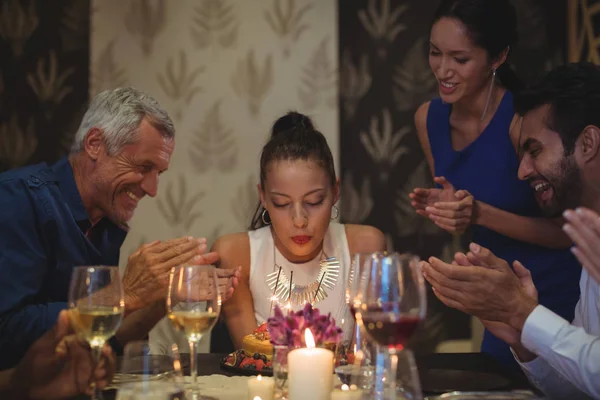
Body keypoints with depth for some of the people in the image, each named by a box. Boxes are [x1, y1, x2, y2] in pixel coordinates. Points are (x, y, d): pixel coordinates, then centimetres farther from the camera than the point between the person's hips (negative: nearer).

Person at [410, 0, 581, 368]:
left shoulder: (520, 120, -21)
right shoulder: (429, 119, -2)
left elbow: (565, 231, -17)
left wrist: (479, 213, -27)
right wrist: (440, 206, -9)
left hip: (560, 297, -6)